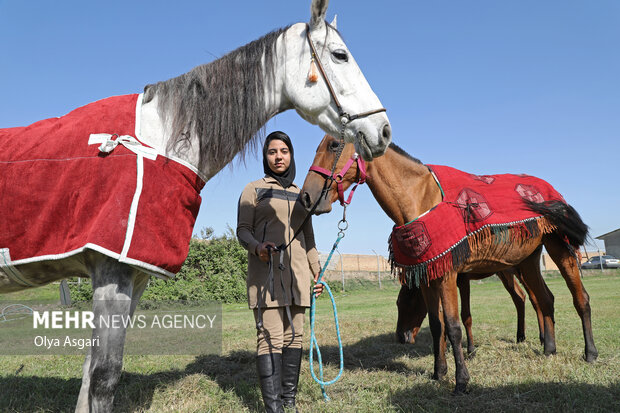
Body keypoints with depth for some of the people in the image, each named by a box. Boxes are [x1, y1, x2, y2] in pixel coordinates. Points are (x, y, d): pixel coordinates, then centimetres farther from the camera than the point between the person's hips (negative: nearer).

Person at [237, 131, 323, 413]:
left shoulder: (300, 195, 19)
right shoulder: (253, 190, 6)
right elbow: (243, 230, -1)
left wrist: (317, 272, 16)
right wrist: (257, 247, -22)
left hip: (297, 271, 5)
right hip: (266, 269, -5)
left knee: (294, 334, 5)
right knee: (271, 336, -11)